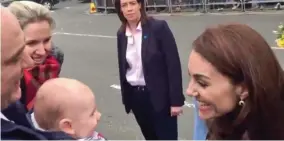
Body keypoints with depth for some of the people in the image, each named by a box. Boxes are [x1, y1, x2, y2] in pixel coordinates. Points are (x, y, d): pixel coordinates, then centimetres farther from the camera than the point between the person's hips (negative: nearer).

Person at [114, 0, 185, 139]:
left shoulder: (159, 27, -13)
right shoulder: (121, 34, 3)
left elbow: (173, 64, -13)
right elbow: (122, 66, 11)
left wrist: (176, 100, -15)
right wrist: (125, 97, 13)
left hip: (159, 96, -5)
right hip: (135, 95, 5)